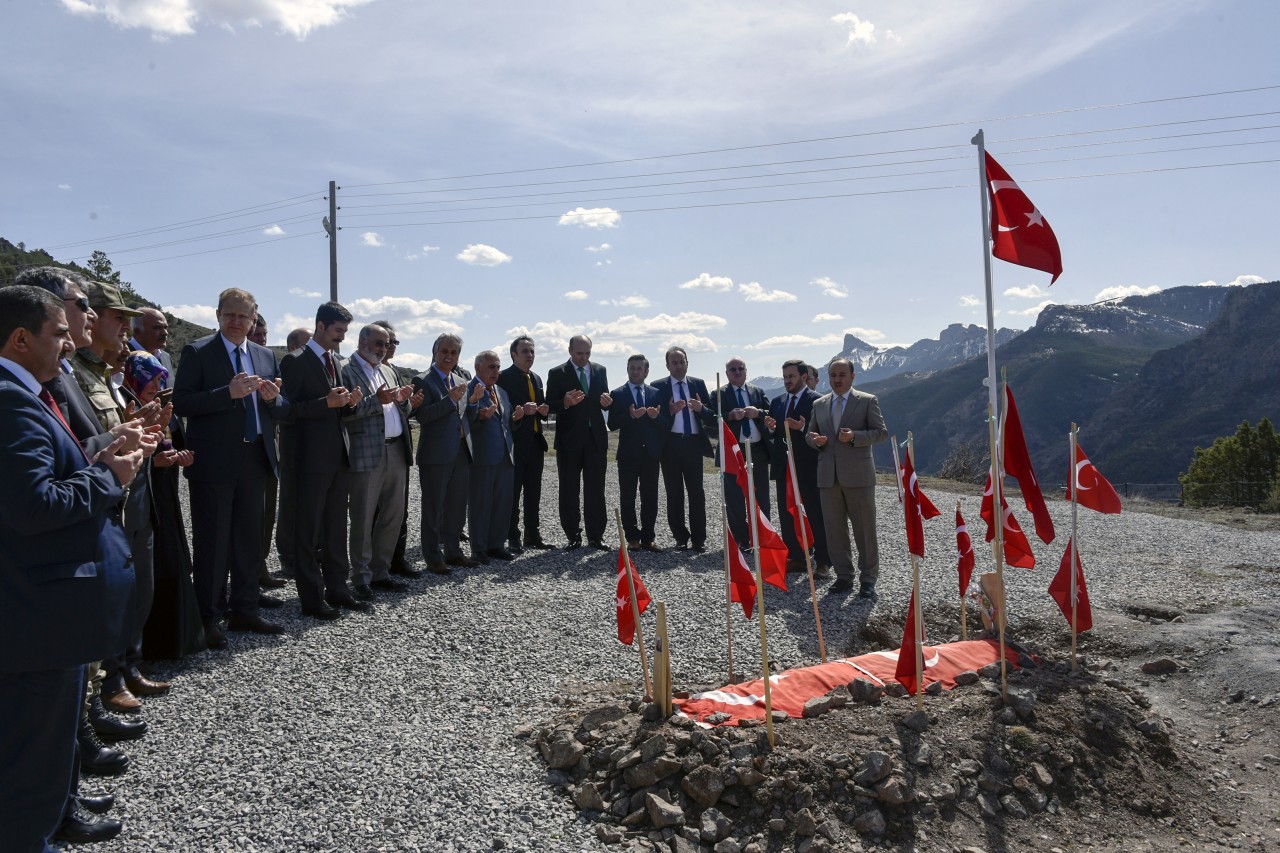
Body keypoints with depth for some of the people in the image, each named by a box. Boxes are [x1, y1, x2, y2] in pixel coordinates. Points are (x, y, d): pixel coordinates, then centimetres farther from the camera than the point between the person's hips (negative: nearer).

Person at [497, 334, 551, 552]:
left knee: (534, 493, 11)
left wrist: (544, 409, 1)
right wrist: (522, 410, -25)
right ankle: (513, 538, 6)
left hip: (535, 442, 7)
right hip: (515, 442, -7)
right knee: (512, 493, -1)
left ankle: (533, 535, 20)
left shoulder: (536, 378, 17)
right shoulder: (503, 377, -6)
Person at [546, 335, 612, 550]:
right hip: (569, 439, -2)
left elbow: (604, 402, 14)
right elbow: (550, 405, -4)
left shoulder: (600, 371, 11)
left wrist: (606, 402, -9)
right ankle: (573, 536, 11)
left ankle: (596, 536, 10)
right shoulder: (557, 373, 0)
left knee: (595, 489, 3)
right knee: (569, 491, 3)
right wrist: (565, 402, -24)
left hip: (596, 437, 2)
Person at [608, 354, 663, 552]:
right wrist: (630, 416, -21)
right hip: (628, 453, -2)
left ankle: (648, 538, 10)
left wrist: (656, 416, -14)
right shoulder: (618, 394, 3)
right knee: (627, 498, 2)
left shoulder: (655, 393, 11)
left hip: (651, 452, 2)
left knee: (650, 498, 4)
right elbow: (612, 424, -6)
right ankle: (632, 538, 11)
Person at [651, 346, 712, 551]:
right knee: (674, 493, 4)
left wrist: (701, 408, -15)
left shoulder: (698, 384, 9)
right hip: (671, 444, -1)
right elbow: (656, 418, -7)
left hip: (693, 443, 1)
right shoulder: (658, 387, 2)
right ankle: (681, 537, 14)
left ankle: (698, 539, 6)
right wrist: (670, 411, -25)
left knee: (697, 492, 0)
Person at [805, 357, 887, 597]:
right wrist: (814, 439, -4)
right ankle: (844, 576, 18)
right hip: (829, 476, 4)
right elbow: (810, 434, 20)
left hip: (858, 475, -4)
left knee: (865, 528, 2)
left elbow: (881, 432, -2)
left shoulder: (868, 401, 2)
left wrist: (854, 436, -17)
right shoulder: (819, 404, 14)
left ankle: (868, 579, 12)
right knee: (834, 529, 7)